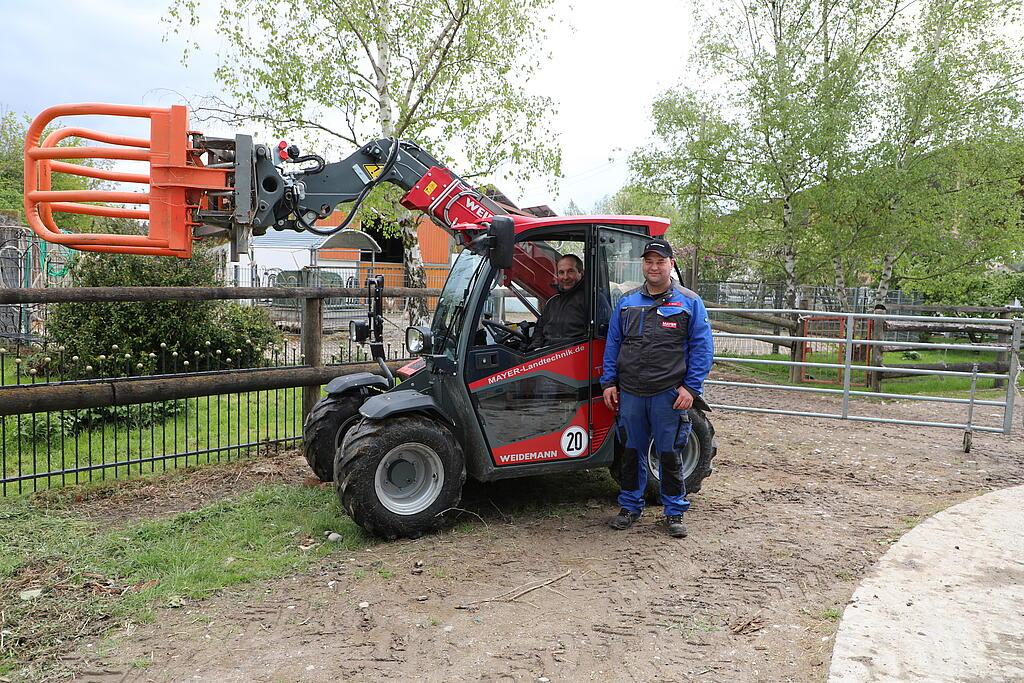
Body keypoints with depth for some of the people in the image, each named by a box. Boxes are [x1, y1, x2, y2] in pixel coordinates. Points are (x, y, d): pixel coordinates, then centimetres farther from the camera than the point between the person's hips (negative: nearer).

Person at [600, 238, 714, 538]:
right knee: (632, 451, 12)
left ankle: (674, 512, 19)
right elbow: (613, 344, 12)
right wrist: (609, 382, 5)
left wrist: (691, 387, -9)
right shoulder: (626, 302, 10)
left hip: (668, 395, -3)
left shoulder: (689, 302, 1)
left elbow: (702, 347, -2)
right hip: (630, 393, 3)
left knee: (669, 454, 5)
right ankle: (630, 506, 26)